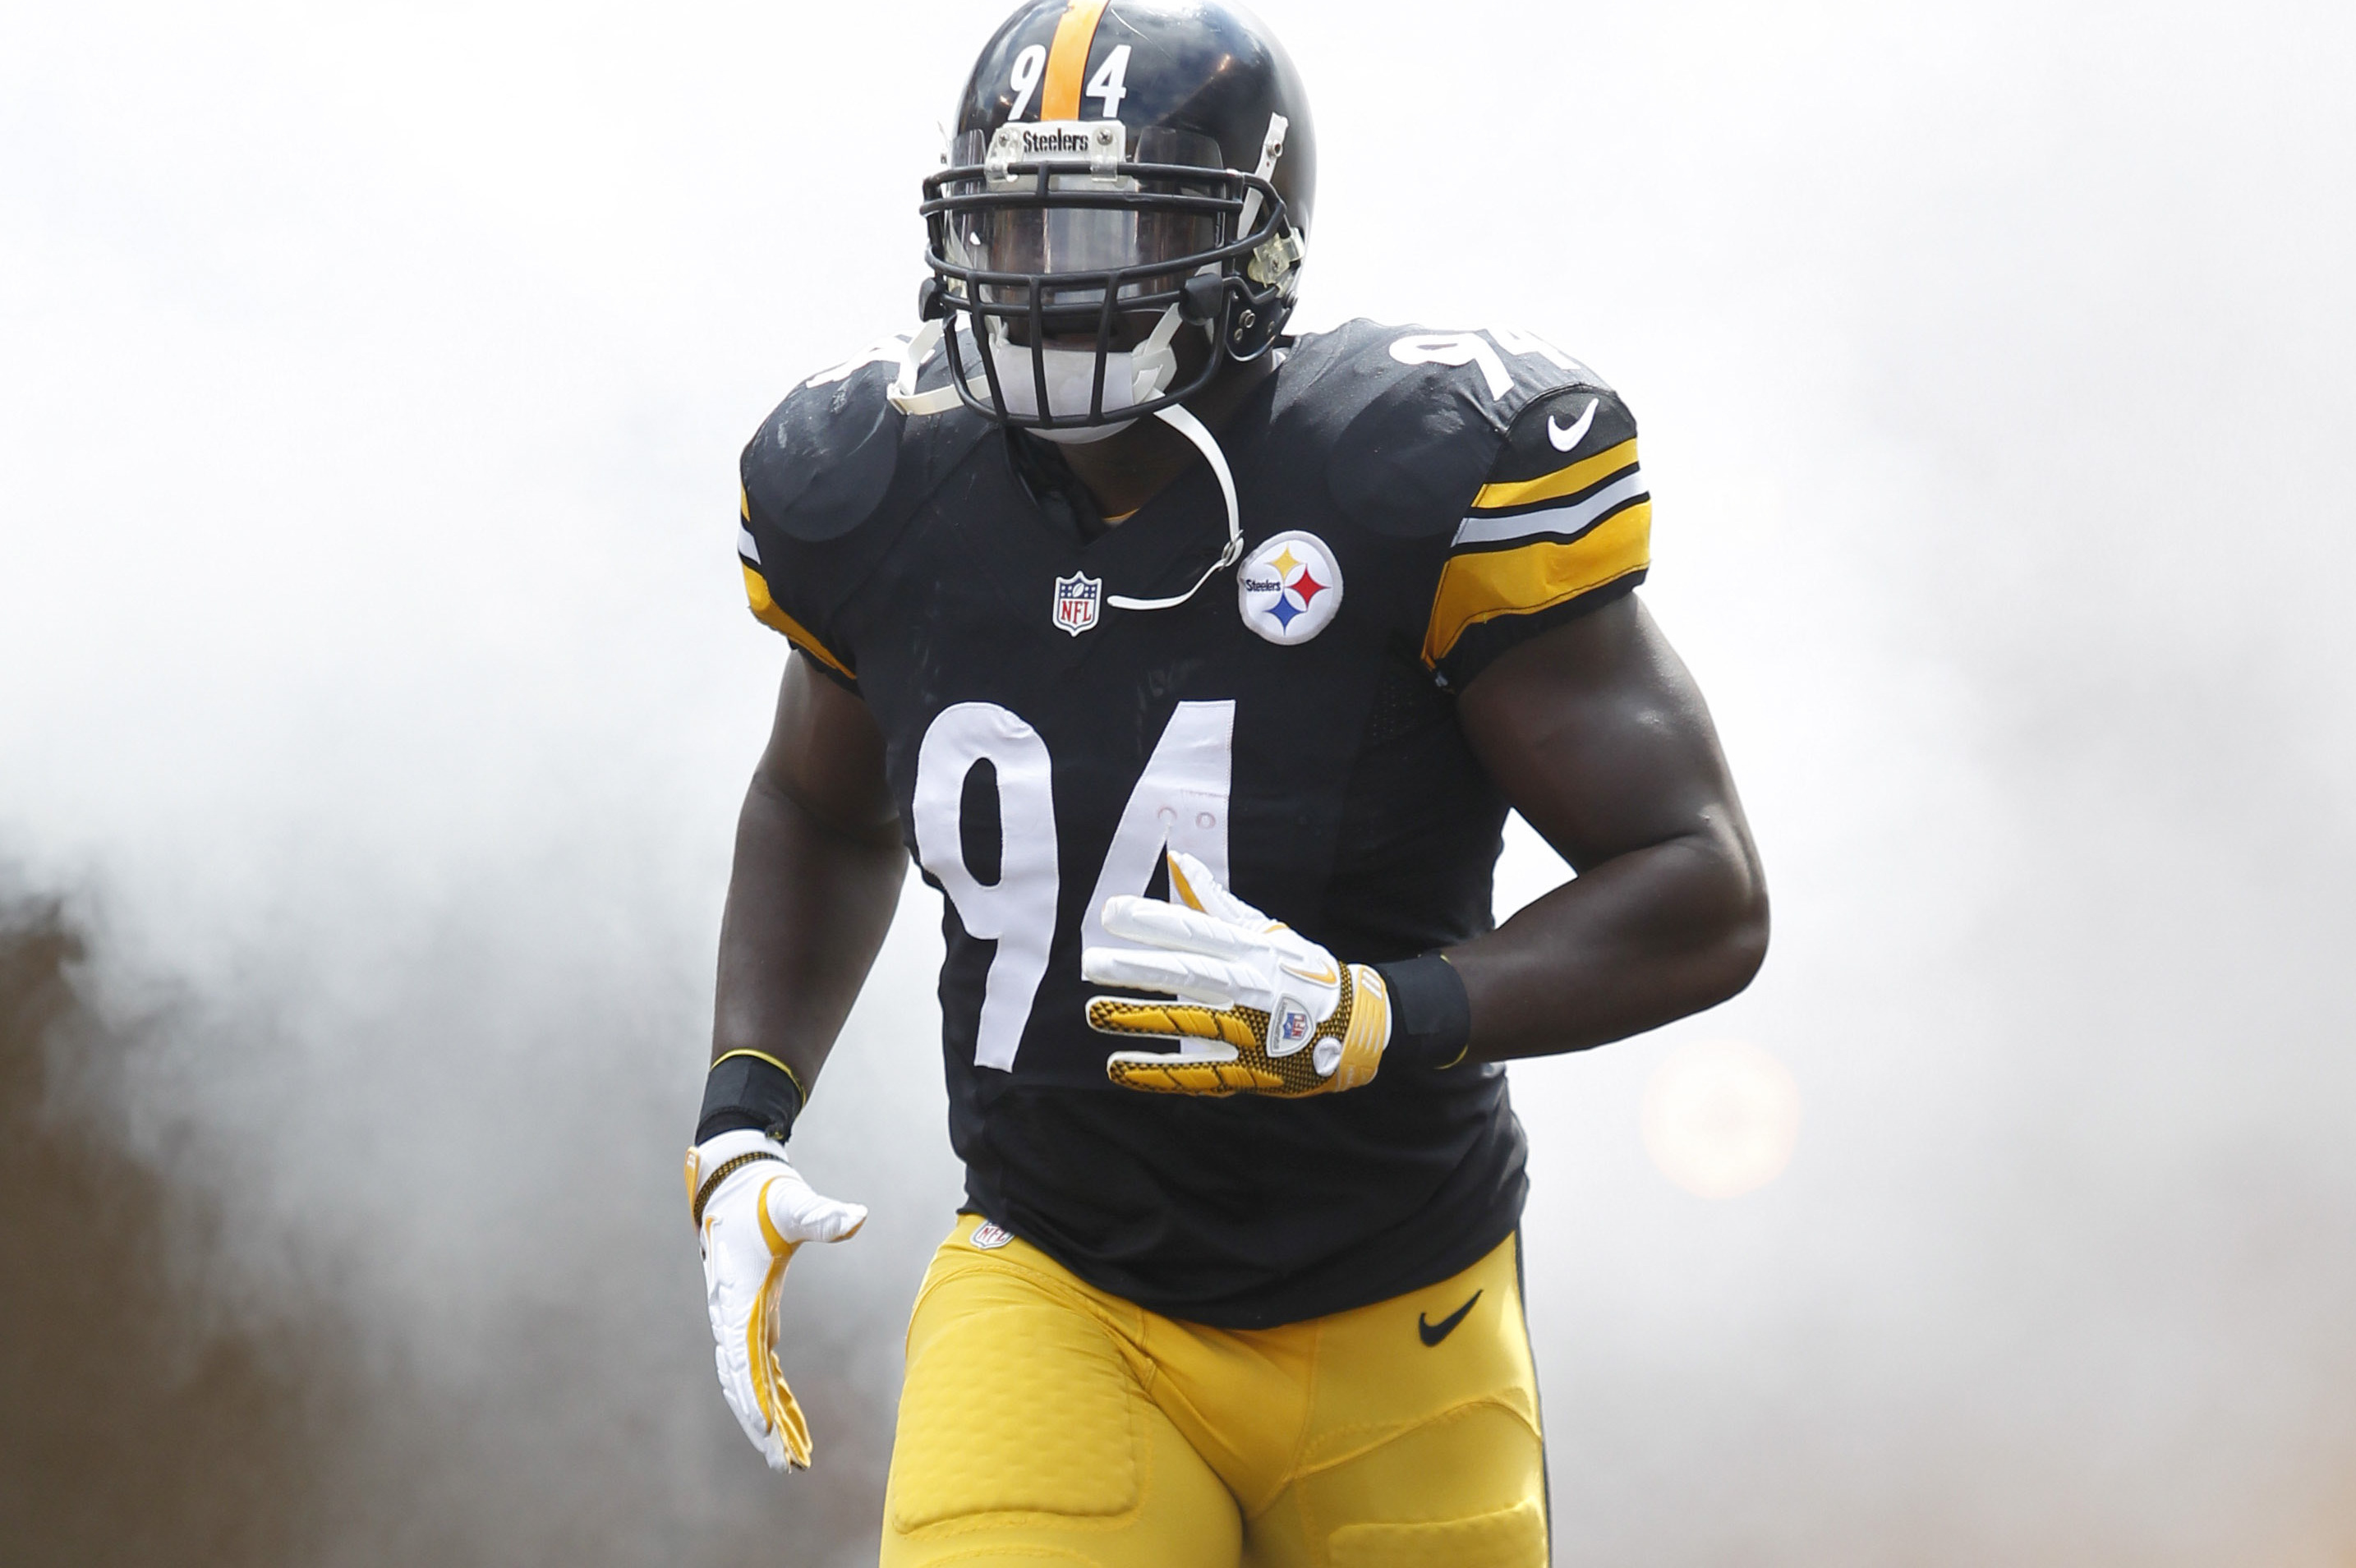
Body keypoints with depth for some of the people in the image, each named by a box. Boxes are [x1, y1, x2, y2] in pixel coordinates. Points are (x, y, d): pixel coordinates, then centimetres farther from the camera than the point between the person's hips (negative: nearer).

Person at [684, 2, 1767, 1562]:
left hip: (1391, 1334, -1)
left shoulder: (1424, 478, -17)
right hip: (1057, 1301, 2)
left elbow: (1709, 898, -15)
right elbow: (823, 812, 19)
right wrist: (744, 1120, 5)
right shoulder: (883, 490, -4)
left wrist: (1366, 1018, -29)